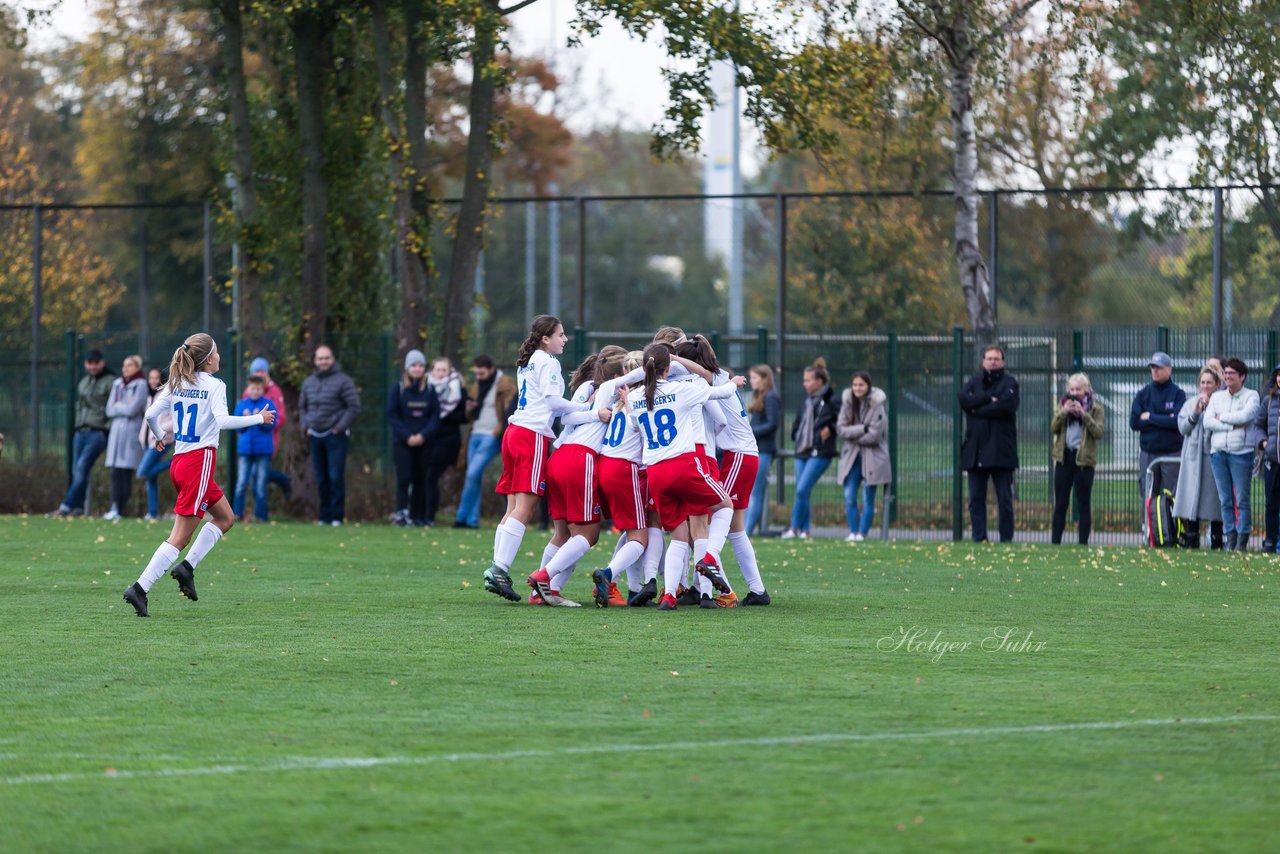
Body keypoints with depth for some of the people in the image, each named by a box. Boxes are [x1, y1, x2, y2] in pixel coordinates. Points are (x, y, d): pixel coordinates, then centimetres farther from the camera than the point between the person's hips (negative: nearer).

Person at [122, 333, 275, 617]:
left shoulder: (176, 384, 10)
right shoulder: (214, 386, -8)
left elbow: (150, 414, 7)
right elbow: (222, 420, -21)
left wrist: (159, 436, 27)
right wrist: (258, 419, -11)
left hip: (179, 461, 8)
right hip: (200, 461, -8)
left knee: (225, 518, 21)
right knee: (180, 537, -7)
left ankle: (186, 567, 9)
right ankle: (140, 589, -14)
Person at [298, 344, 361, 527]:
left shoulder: (342, 381, -5)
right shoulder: (309, 382, 13)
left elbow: (354, 407, -7)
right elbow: (302, 407, 25)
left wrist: (340, 427, -11)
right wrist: (306, 426, 10)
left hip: (335, 436, -6)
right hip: (316, 436, 6)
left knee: (336, 477, -11)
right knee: (321, 479, 7)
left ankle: (337, 516, -8)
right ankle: (325, 515, 13)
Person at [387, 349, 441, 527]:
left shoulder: (430, 390, 5)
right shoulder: (398, 389, -1)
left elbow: (435, 416, 3)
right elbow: (391, 415, -3)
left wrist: (423, 435, -12)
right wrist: (407, 436, -12)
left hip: (423, 442, 2)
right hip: (402, 442, -2)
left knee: (420, 479, 3)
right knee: (404, 477, -12)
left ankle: (418, 517, 7)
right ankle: (401, 512, -14)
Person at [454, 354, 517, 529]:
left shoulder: (505, 385, -6)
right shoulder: (477, 386, 18)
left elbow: (509, 414, -12)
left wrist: (497, 433, -19)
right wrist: (470, 409, 2)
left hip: (492, 436, -8)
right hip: (476, 435, 8)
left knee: (473, 474, -15)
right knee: (473, 477, 4)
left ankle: (462, 517, -8)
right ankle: (472, 519, 7)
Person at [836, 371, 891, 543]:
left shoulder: (876, 405, -10)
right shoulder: (848, 403, 2)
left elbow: (874, 435, -15)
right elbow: (841, 429, -5)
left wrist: (853, 435, -6)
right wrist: (863, 429, -17)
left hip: (872, 456, -4)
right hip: (852, 455, 4)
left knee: (868, 498, -1)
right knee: (849, 496, -3)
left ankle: (862, 533, 4)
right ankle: (853, 532, 4)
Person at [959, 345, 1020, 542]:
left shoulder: (1009, 383, 3)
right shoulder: (974, 382, 15)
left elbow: (1005, 406, -14)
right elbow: (963, 399, -4)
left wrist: (978, 409, -7)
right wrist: (988, 399, -13)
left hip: (1000, 450, -4)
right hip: (976, 449, 4)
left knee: (1004, 497, -1)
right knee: (976, 497, 3)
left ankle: (1006, 539, 4)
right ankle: (979, 538, 7)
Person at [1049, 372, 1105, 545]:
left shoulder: (1096, 409, 1)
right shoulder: (1062, 405, 11)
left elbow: (1099, 432, -11)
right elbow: (1053, 428, 1)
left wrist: (1083, 414, -19)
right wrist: (1063, 412, -14)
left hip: (1084, 459, -3)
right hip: (1064, 458, 3)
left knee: (1084, 505, 0)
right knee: (1060, 504, 4)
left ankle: (1083, 542, 3)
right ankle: (1055, 542, 7)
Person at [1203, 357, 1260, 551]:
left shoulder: (1251, 396, 4)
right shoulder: (1216, 397, 15)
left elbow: (1246, 416, -15)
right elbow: (1207, 422, 2)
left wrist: (1222, 417, -3)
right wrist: (1232, 426, -8)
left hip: (1241, 453, -4)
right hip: (1218, 453, 4)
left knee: (1242, 499, -5)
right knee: (1225, 500, 4)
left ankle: (1242, 540, -2)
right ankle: (1230, 538, 8)